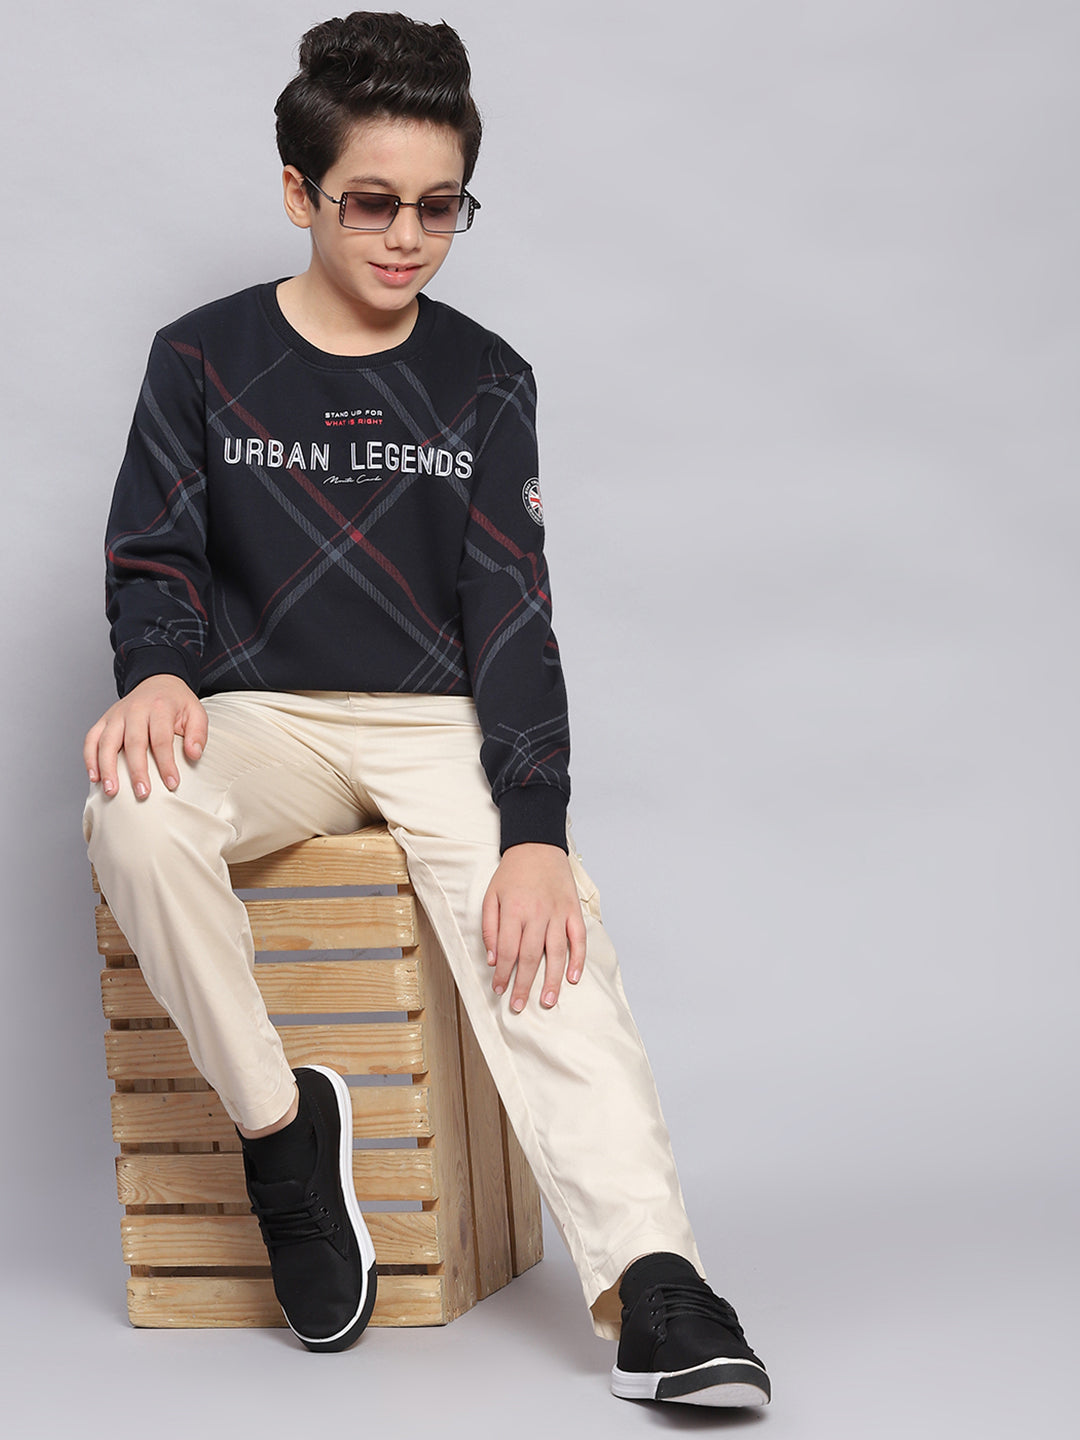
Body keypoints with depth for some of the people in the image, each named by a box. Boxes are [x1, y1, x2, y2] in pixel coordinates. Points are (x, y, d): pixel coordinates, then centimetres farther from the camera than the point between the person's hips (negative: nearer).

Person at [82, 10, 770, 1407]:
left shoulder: (484, 382, 6)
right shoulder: (204, 360, 5)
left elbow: (510, 612, -2)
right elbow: (153, 559, 4)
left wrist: (537, 828, -16)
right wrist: (157, 675, -23)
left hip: (441, 719, 0)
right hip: (262, 716, 0)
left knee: (543, 932, -30)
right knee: (134, 816, -35)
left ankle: (650, 1288, -40)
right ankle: (279, 1122, -16)